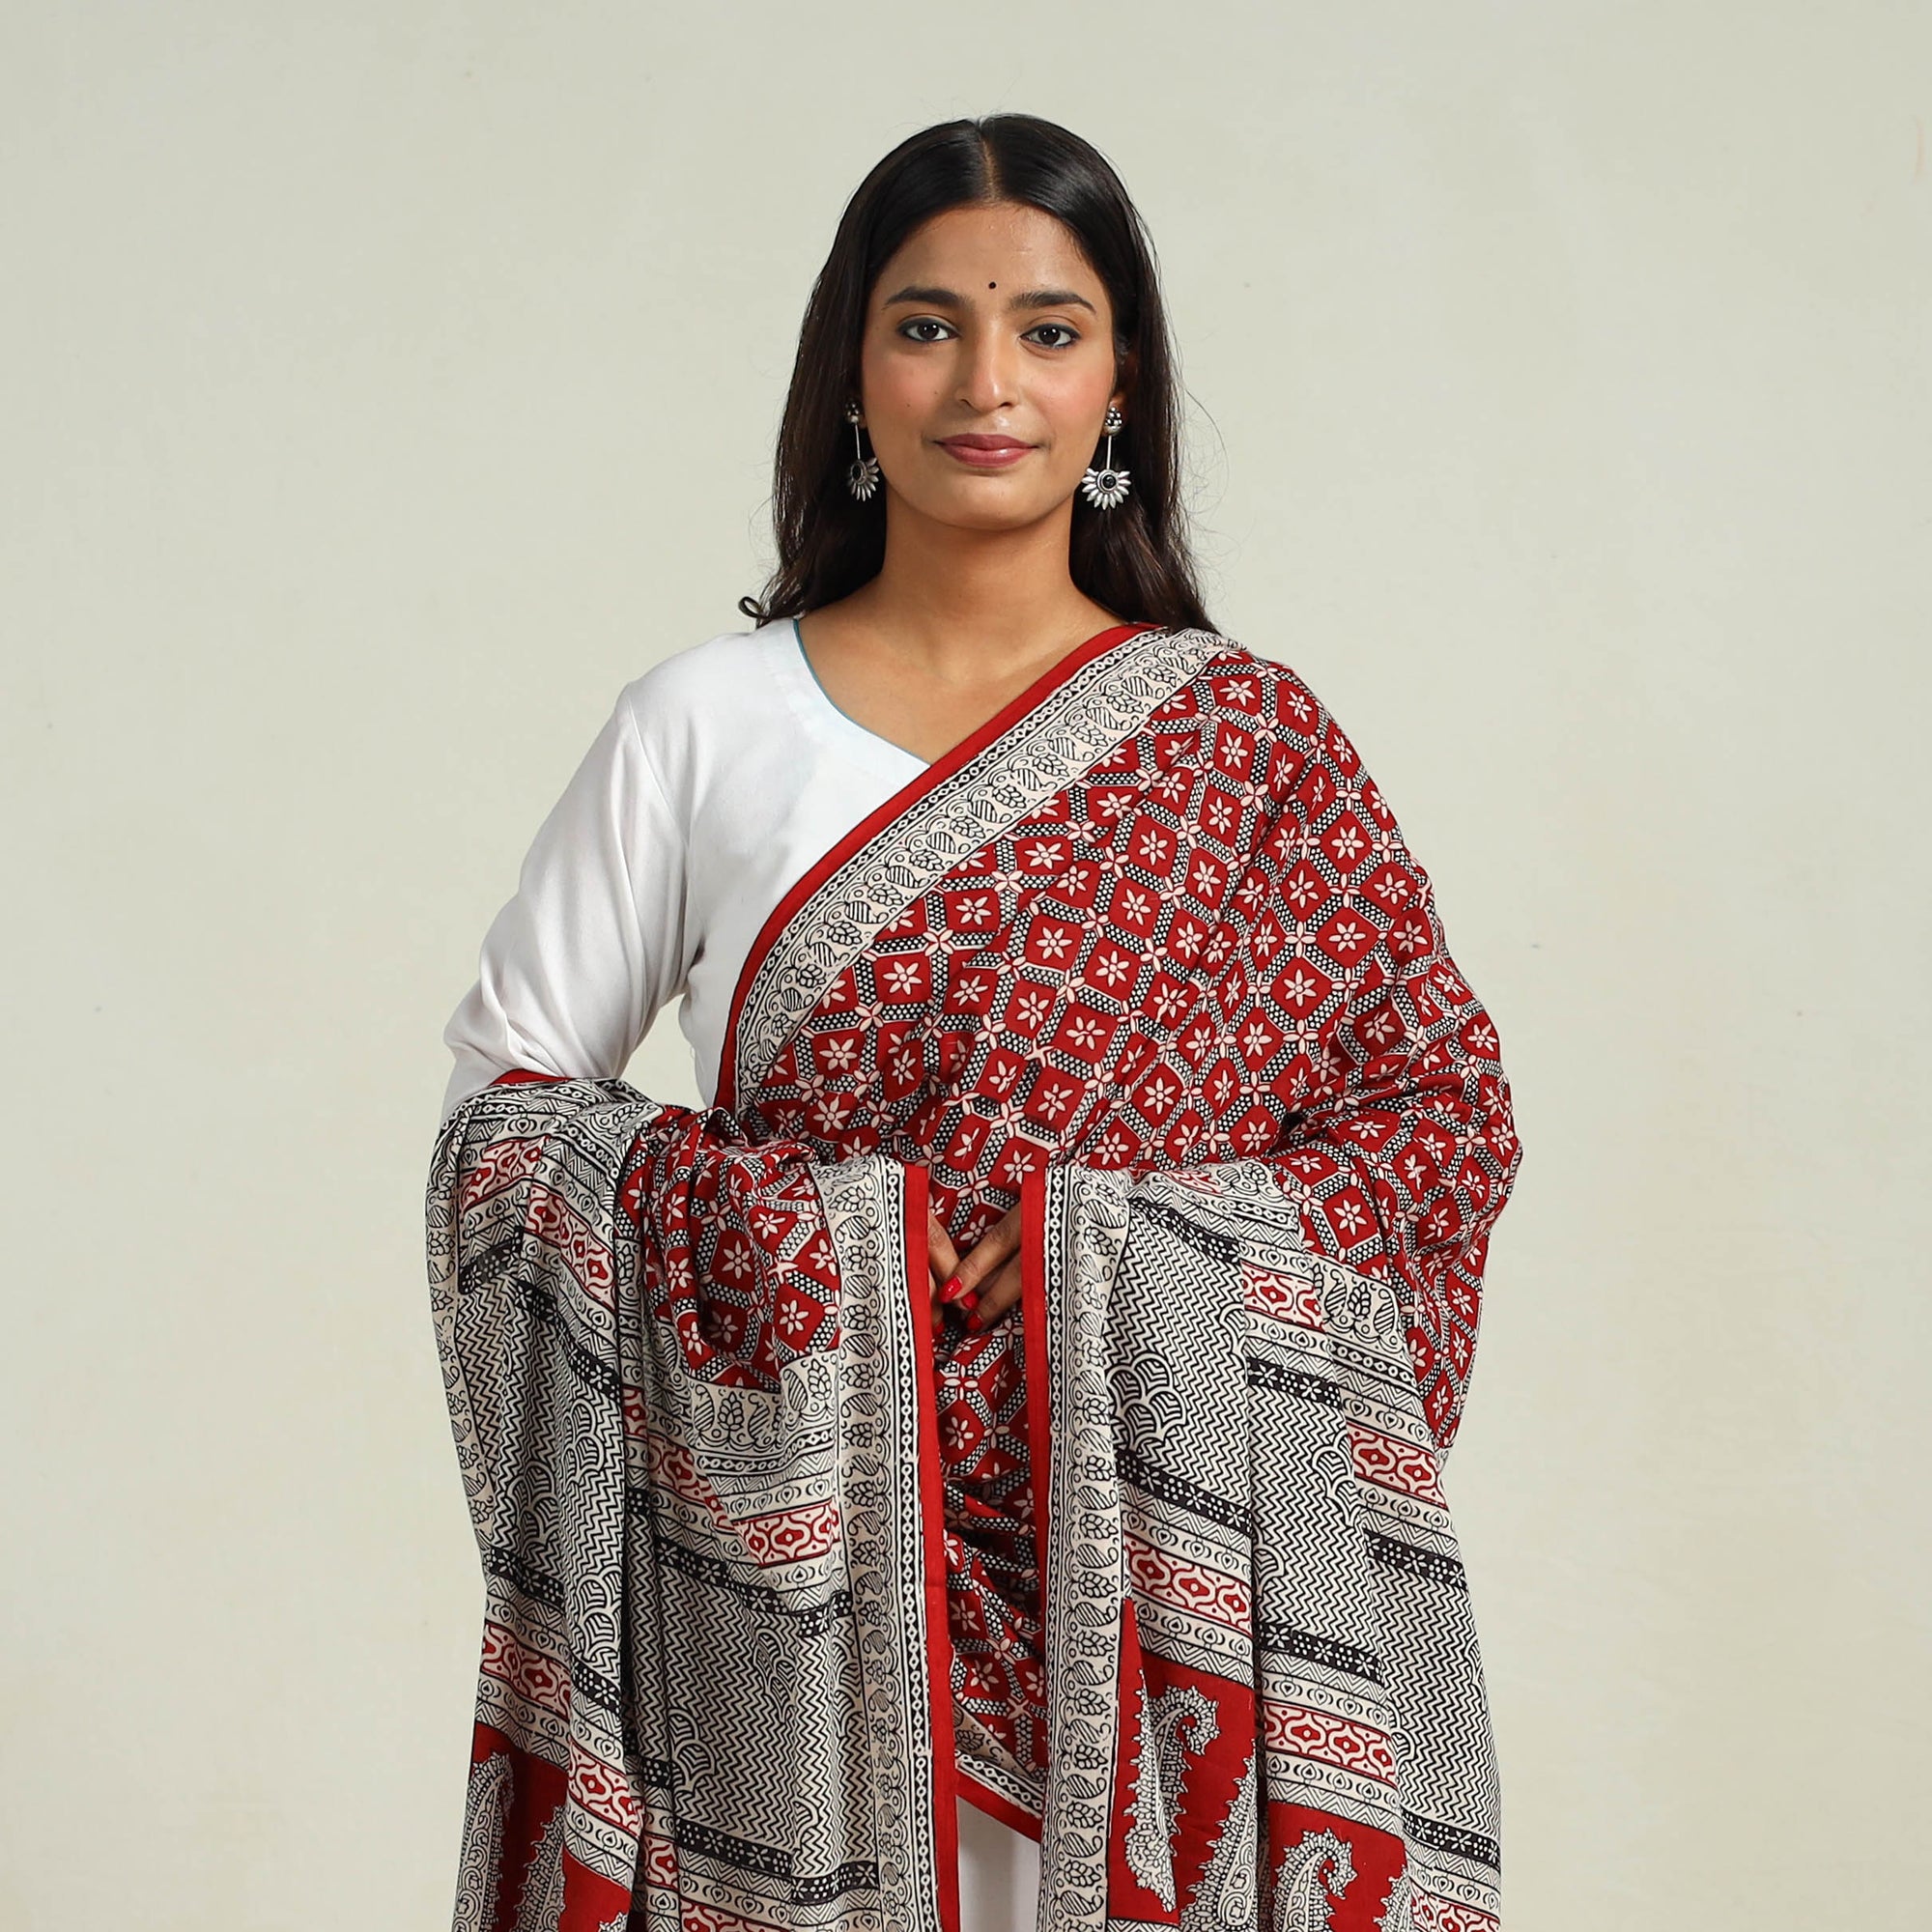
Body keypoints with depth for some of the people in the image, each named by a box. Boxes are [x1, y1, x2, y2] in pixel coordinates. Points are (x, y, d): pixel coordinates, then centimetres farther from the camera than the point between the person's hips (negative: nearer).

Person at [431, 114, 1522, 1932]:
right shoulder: (700, 724, 4)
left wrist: (1136, 1259, -12)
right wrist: (770, 1236, -11)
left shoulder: (1243, 738, 4)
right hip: (808, 1555, 0)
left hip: (1167, 1557, 0)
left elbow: (1443, 1101, 2)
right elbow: (504, 1088, 5)